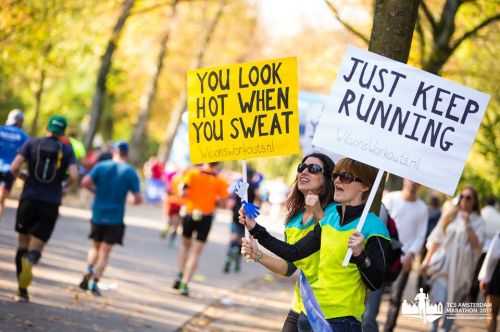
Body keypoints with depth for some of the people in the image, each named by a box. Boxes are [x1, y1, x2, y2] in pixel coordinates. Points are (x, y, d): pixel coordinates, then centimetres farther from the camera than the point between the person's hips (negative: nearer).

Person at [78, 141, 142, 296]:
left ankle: (88, 270, -4)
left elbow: (85, 182, -12)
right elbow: (138, 199, -7)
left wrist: (96, 191, 5)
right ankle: (94, 283, -5)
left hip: (97, 214, 2)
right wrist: (133, 200, 16)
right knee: (105, 252, 4)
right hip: (115, 218, -2)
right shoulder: (130, 172, -4)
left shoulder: (101, 166, 0)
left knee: (95, 247, 20)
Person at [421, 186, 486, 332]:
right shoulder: (450, 216, 9)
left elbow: (477, 245, -7)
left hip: (461, 268, 0)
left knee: (452, 304, 4)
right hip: (443, 264, 1)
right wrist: (427, 260, 6)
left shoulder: (477, 221, 4)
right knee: (438, 301, -9)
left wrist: (467, 225, -15)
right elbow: (436, 239, 12)